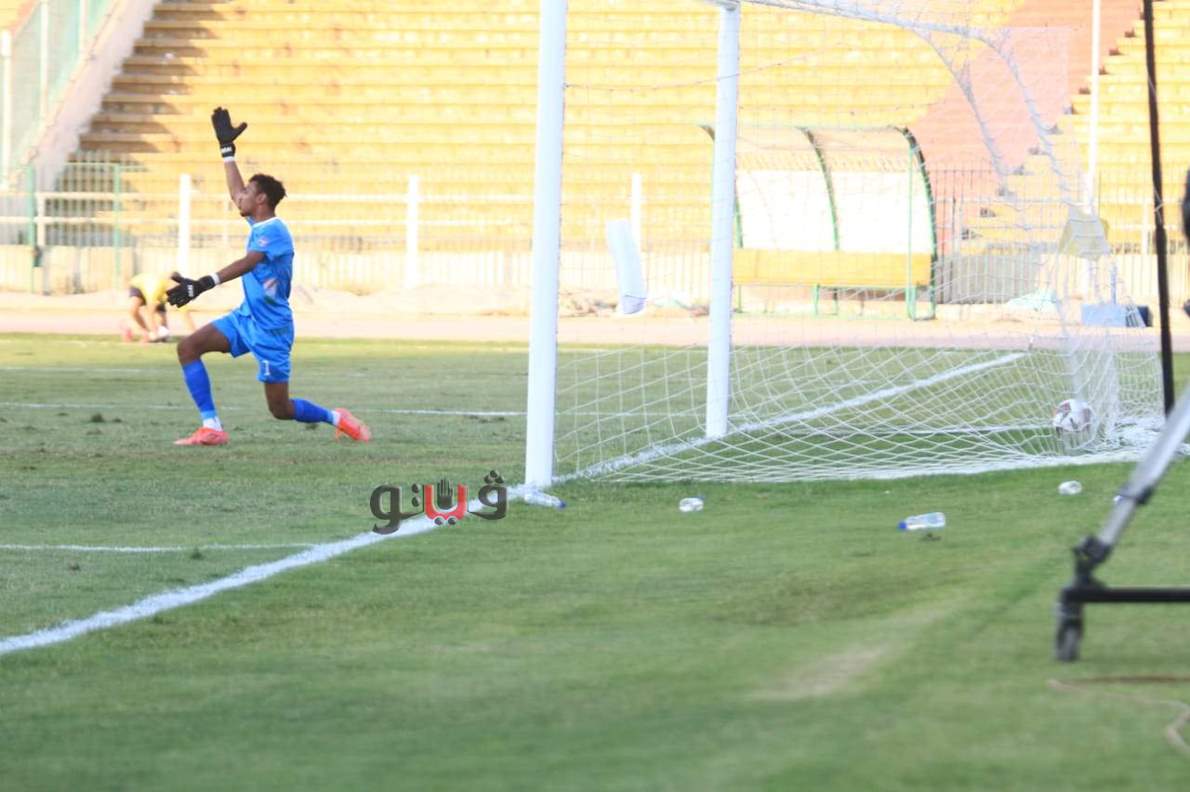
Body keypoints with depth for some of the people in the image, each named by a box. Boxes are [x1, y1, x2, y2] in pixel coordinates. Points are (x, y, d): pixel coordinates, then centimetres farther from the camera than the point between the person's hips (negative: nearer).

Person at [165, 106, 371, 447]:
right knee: (188, 347, -6)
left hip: (270, 326, -9)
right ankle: (211, 427, -10)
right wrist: (227, 147, 28)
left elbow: (245, 264, -35)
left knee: (281, 409, -5)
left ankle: (337, 418, 20)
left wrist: (202, 285, -46)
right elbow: (235, 192, 25)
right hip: (246, 317, 9)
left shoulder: (274, 232, -19)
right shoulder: (258, 225, 8)